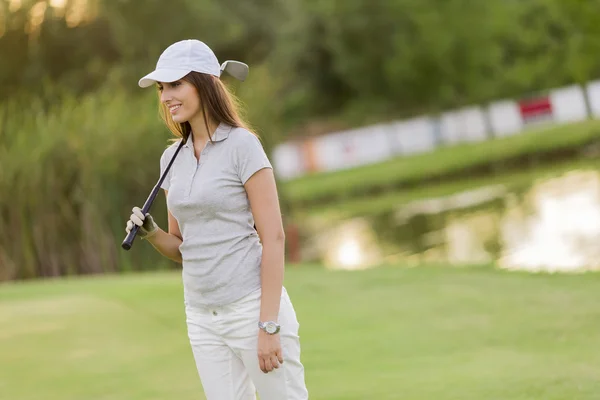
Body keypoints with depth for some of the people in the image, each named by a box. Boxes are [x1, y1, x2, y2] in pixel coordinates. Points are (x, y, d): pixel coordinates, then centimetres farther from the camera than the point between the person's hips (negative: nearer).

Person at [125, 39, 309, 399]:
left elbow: (273, 238, -11)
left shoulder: (242, 145, -7)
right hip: (201, 316, 6)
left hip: (252, 306, -6)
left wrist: (269, 325, -16)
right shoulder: (172, 158, 11)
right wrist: (151, 233, -5)